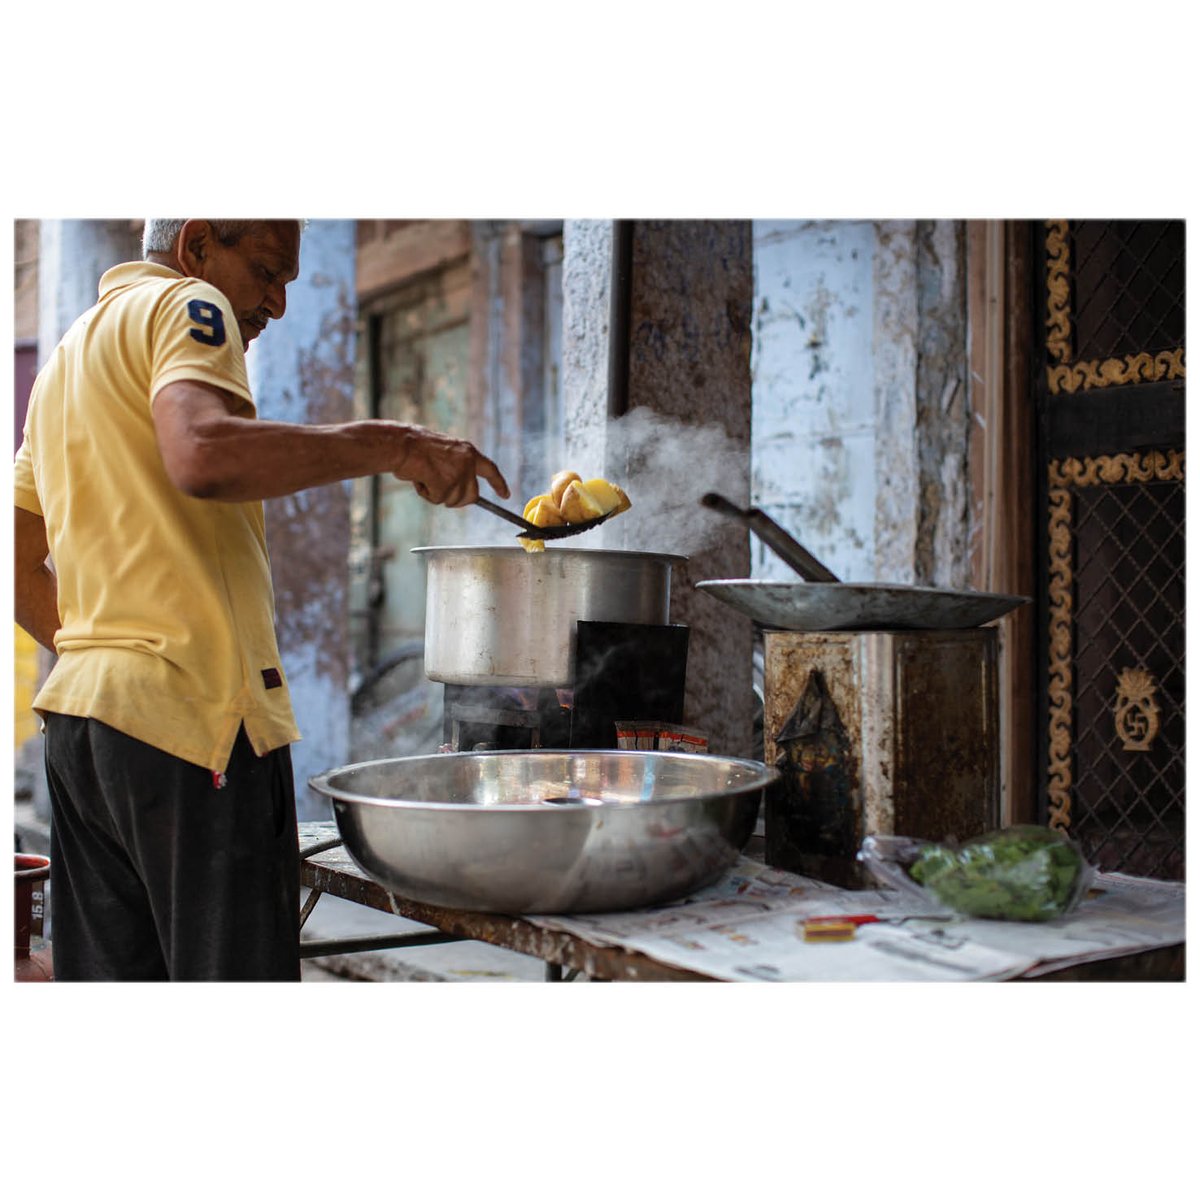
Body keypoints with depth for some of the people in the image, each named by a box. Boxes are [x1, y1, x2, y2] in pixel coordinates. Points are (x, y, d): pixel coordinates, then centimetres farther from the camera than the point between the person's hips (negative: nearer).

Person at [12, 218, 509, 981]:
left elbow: (21, 563, 27)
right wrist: (392, 445, -22)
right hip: (196, 710, -9)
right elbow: (204, 455, -25)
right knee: (233, 968, -5)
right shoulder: (184, 305, -2)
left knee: (109, 974, 11)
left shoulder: (69, 355, 25)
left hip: (77, 716, 9)